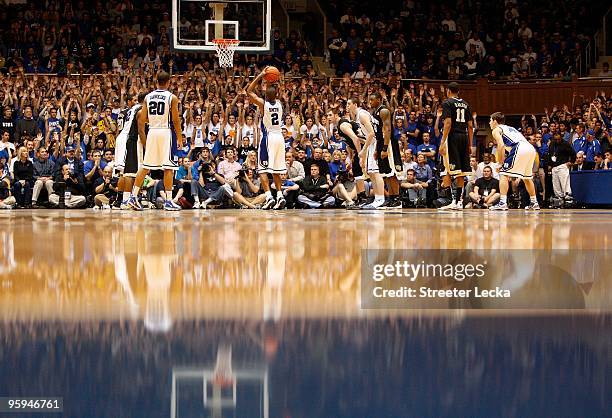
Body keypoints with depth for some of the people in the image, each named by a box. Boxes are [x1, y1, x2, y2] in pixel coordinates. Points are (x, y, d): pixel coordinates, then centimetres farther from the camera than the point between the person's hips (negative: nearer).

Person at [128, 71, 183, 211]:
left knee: (145, 167, 11)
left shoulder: (148, 97, 7)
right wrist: (179, 138, 2)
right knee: (168, 168, -1)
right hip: (165, 132, -4)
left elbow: (142, 119, 7)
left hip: (151, 132, 4)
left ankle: (134, 197, 7)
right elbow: (175, 120, -6)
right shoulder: (172, 98, -4)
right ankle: (168, 201, -4)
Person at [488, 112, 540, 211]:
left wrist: (500, 163, 1)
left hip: (519, 149, -8)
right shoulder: (510, 128, 36)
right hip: (531, 148, 8)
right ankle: (534, 203, 30)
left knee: (504, 174, -2)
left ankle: (502, 203, -14)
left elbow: (501, 145, -5)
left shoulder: (496, 130, 13)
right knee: (527, 177, 25)